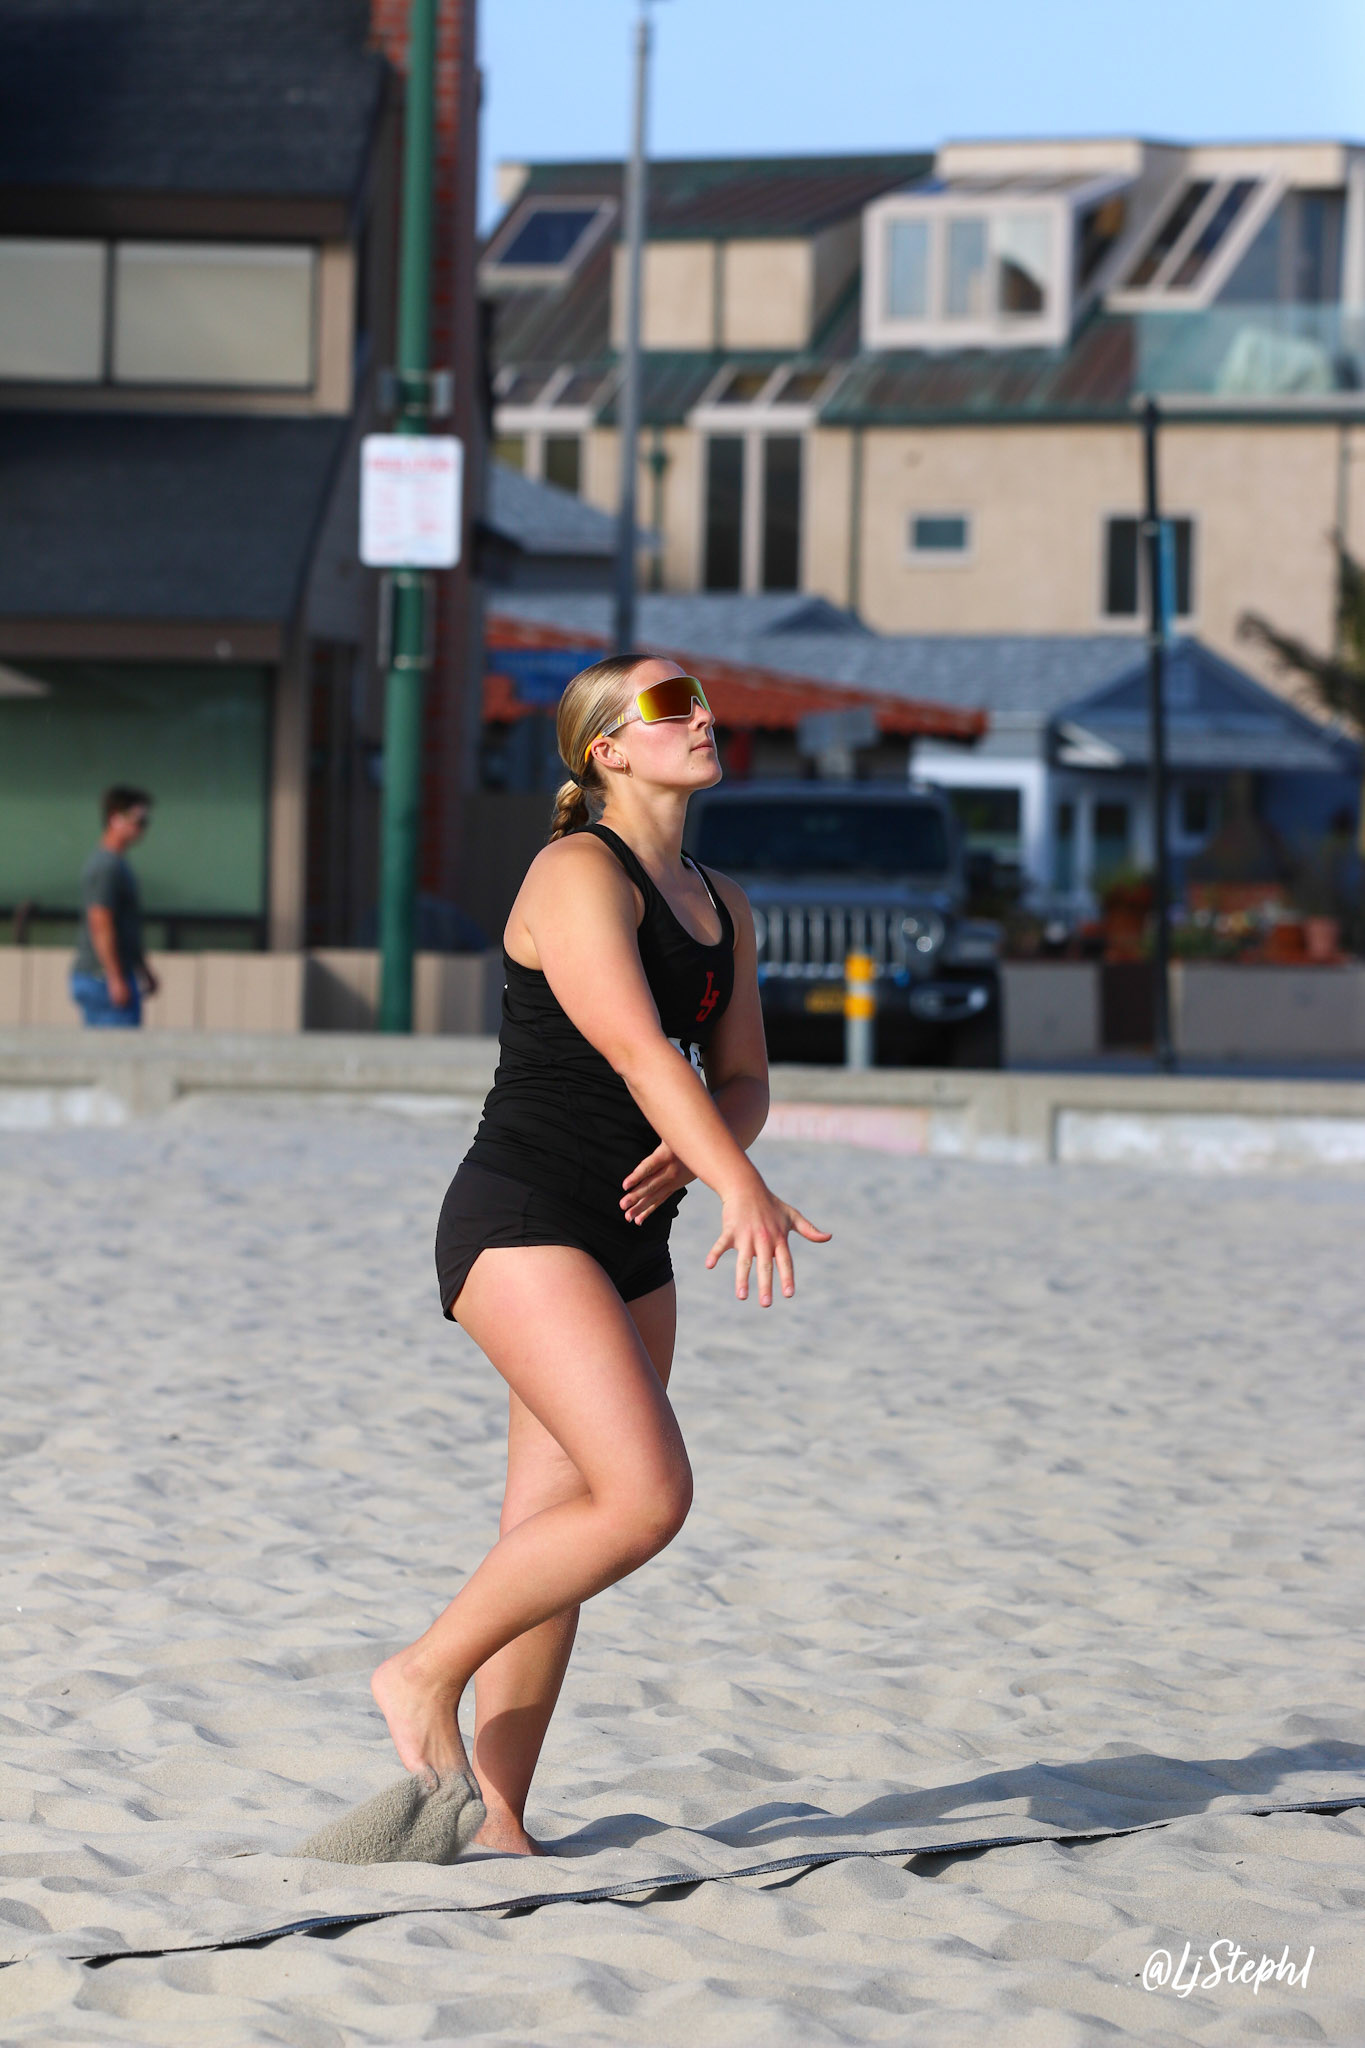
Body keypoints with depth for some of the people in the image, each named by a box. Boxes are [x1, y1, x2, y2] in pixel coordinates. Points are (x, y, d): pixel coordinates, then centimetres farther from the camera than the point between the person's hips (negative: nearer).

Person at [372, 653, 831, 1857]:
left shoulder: (722, 907, 16)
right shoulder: (578, 874, -11)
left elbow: (743, 1077, 16)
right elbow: (633, 1044, -24)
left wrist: (696, 1148, -8)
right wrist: (743, 1186, -36)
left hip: (628, 1244, 8)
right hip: (519, 1218, -8)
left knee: (549, 1542, 6)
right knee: (647, 1495, -19)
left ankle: (494, 1817, 10)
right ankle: (426, 1675, -3)